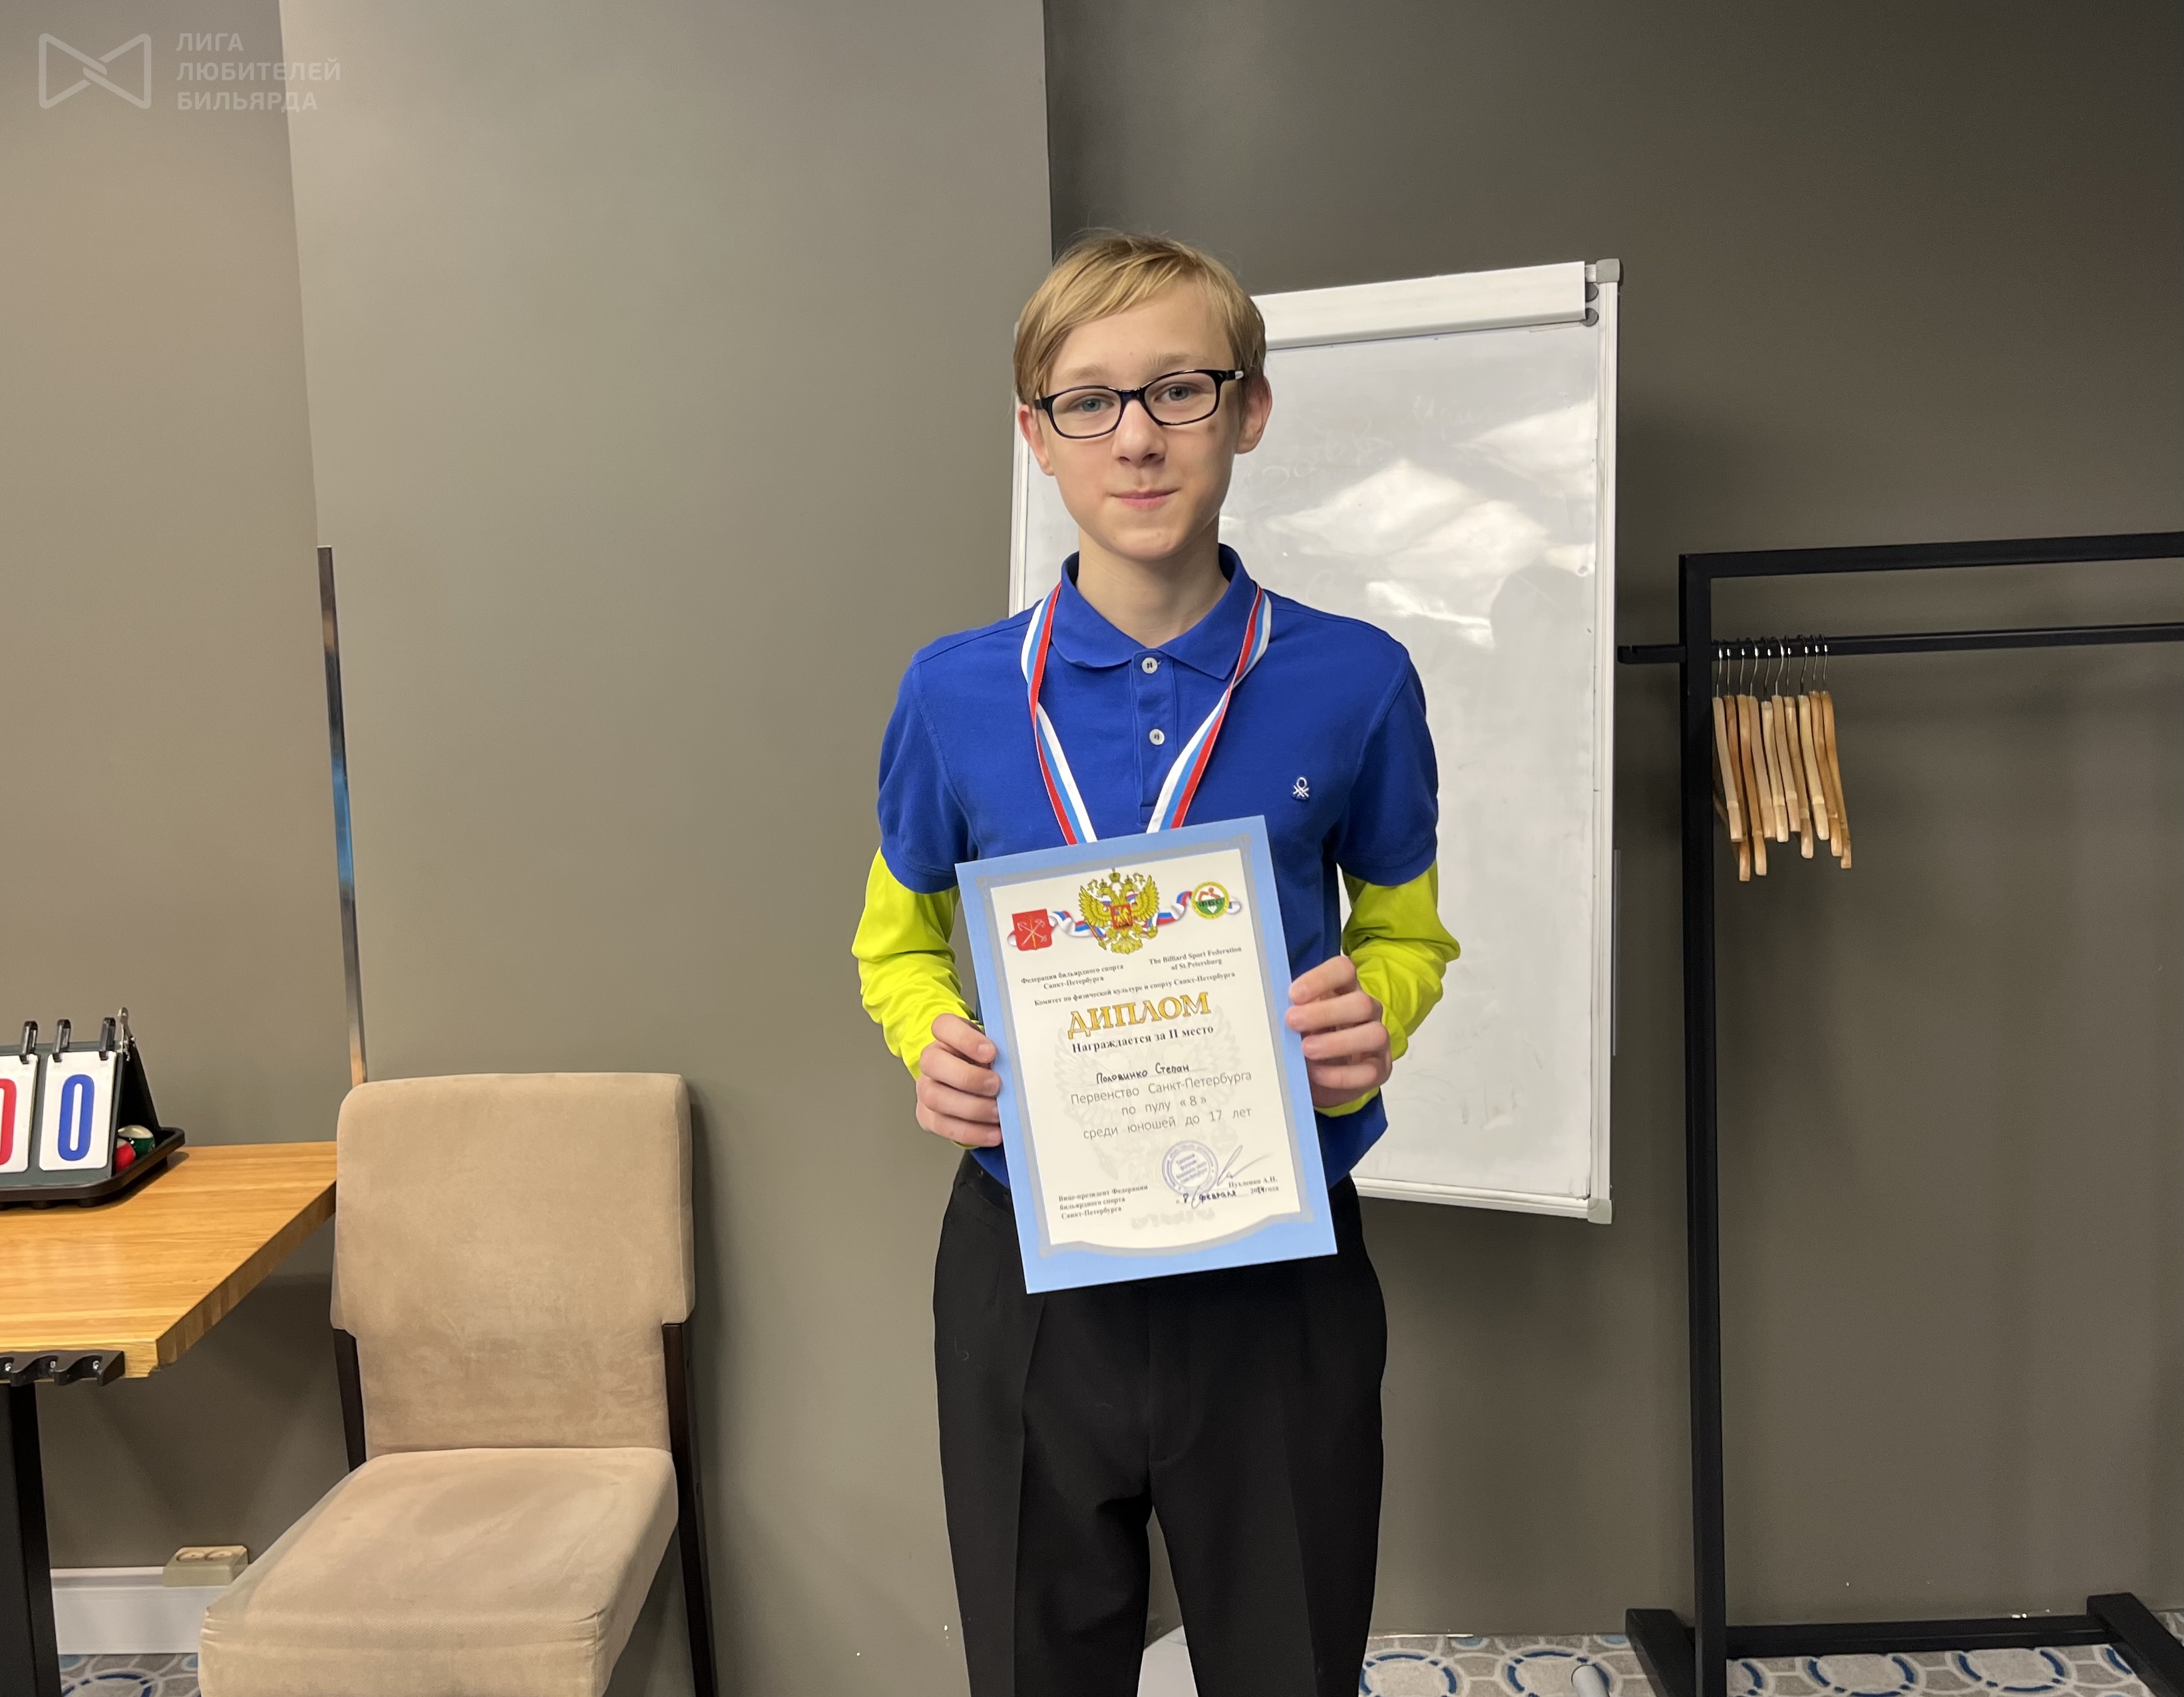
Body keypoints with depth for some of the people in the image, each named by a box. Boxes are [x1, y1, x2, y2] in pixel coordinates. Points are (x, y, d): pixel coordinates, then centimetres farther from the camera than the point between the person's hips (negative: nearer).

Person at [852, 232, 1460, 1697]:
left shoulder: (1354, 684, -7)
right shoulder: (956, 695, -4)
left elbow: (1409, 935, 8)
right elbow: (897, 945, 10)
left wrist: (1370, 1019, -14)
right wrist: (936, 1042, -12)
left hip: (1278, 1271, 0)